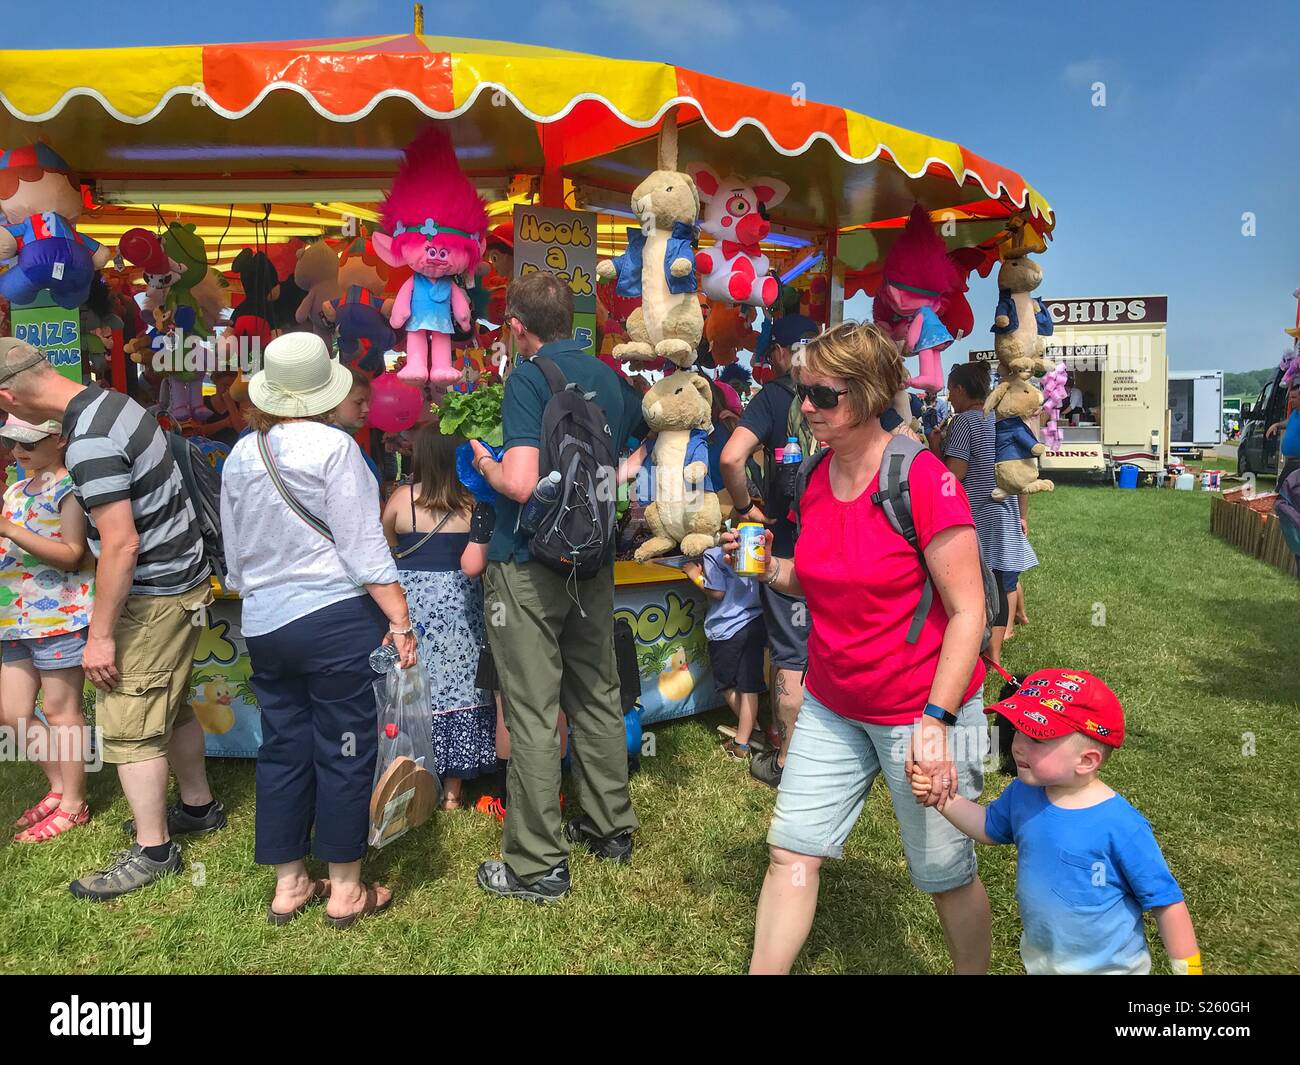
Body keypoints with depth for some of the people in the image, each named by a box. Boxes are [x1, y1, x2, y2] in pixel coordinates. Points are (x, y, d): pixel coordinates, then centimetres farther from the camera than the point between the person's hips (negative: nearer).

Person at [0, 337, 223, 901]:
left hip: (154, 596, -10)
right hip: (184, 578, 10)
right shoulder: (114, 401, 5)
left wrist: (100, 635, -19)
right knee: (170, 704, 21)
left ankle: (153, 849, 13)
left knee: (127, 724, 1)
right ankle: (198, 805, 37)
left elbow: (121, 544, -27)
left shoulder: (90, 444, -25)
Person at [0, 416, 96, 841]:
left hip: (60, 614, -9)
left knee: (59, 709, 1)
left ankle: (73, 804, 15)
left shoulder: (69, 488, -11)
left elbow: (72, 556, -18)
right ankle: (59, 786, 29)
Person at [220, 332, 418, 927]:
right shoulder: (333, 446, -11)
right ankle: (345, 889, 15)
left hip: (264, 626, 6)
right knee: (345, 750, 4)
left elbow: (234, 555, 16)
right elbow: (363, 543, -15)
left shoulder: (239, 457, 8)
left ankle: (288, 885, 25)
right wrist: (399, 617, -14)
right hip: (336, 618, -6)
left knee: (283, 749, 14)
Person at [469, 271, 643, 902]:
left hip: (529, 567, -7)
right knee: (598, 698, 17)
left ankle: (539, 866, 10)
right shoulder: (608, 376, 7)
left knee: (533, 715, 1)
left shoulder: (528, 377, -14)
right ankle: (611, 828, 31)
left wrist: (485, 464, -5)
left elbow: (521, 484, -24)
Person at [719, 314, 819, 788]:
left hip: (790, 540, -4)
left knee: (792, 654, 5)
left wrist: (745, 507, -8)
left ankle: (786, 759, 16)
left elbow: (731, 457, -25)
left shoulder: (773, 396, -9)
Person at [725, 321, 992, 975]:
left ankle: (974, 971, 38)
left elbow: (967, 612, -16)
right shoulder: (816, 481, 2)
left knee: (943, 873, 11)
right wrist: (769, 568, -3)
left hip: (921, 710, -5)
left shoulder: (923, 480, -18)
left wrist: (935, 719, -20)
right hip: (832, 708, 6)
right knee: (790, 851, 7)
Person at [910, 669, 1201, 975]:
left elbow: (1166, 901, -19)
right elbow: (989, 827, 7)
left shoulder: (1120, 827, -29)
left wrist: (1187, 968, -11)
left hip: (1110, 967, -4)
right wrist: (942, 796, -7)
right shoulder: (1022, 794, -13)